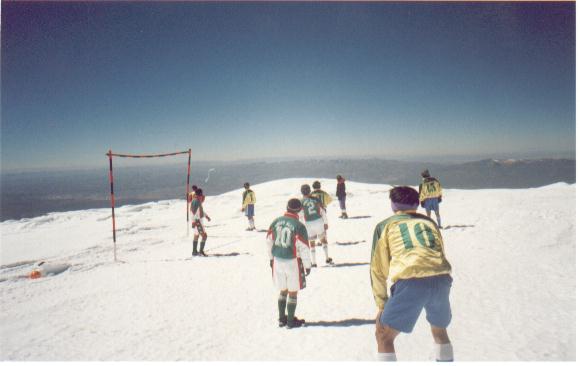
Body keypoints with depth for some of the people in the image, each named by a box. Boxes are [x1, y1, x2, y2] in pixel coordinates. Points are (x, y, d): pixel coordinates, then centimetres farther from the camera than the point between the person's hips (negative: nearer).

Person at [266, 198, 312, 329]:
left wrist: (271, 258, 21)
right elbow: (303, 248, -14)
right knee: (293, 292, 9)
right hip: (292, 262, -5)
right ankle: (291, 321, 19)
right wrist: (307, 265, -4)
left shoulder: (276, 222, 1)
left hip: (278, 261, 5)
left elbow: (269, 241, 8)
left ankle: (281, 319, 29)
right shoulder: (298, 226, -15)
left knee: (283, 291, 20)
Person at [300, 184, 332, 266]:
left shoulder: (301, 202, -5)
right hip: (319, 221, 1)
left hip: (309, 224, -1)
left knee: (312, 243, 13)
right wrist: (326, 223, 8)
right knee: (323, 240, 20)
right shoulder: (316, 199, 1)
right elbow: (323, 211, 1)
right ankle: (327, 259, 18)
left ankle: (314, 262, 16)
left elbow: (301, 216, -7)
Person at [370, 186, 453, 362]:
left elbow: (378, 269, 15)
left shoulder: (385, 225, 17)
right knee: (440, 331, 32)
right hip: (442, 279, 4)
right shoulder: (429, 222, 27)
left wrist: (381, 304, 24)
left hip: (410, 282, -4)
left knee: (383, 336, 15)